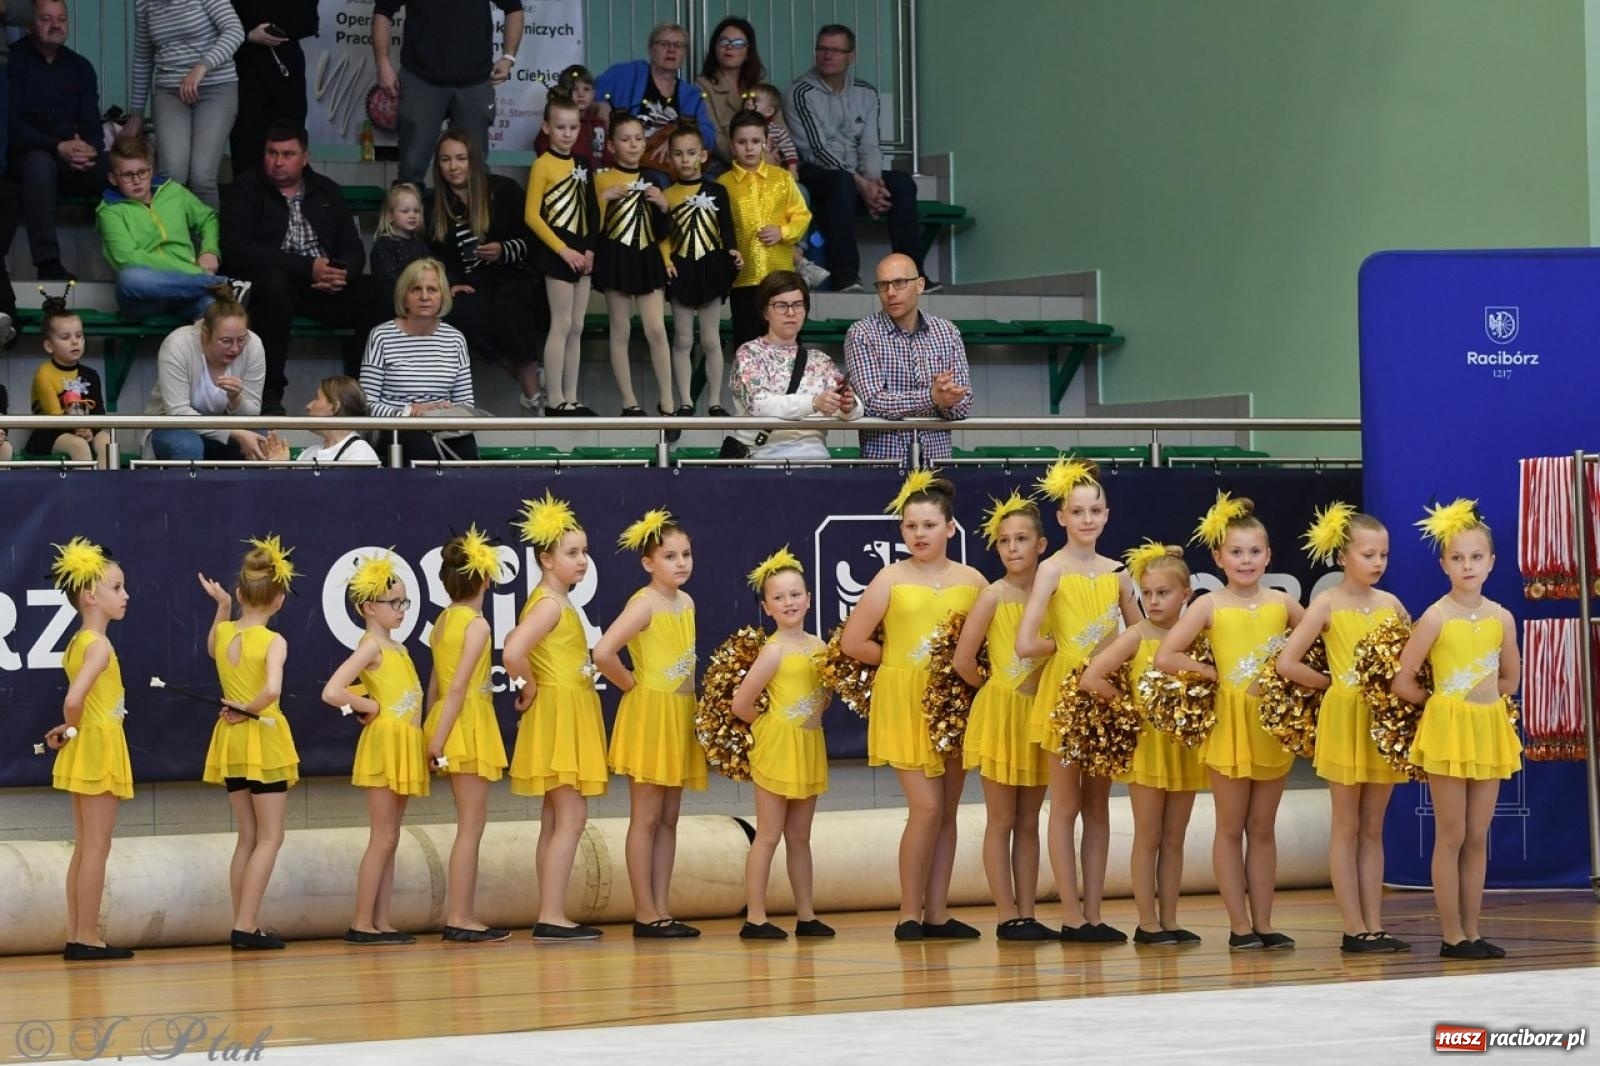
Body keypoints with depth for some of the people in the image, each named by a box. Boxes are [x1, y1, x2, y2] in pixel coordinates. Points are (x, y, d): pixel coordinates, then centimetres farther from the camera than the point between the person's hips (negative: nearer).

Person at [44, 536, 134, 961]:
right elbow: (73, 699, -29)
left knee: (84, 848, 12)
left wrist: (71, 732, 3)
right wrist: (75, 730, -12)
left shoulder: (78, 643, 12)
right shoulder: (99, 646, -17)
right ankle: (87, 939, -3)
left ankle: (76, 937, 14)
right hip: (98, 750, -9)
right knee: (96, 848, -5)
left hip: (86, 752, 9)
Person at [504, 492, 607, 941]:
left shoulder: (560, 604, 14)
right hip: (557, 717, -10)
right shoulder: (549, 604, -16)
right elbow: (512, 653, -30)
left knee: (554, 819, 10)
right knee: (571, 816, -11)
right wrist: (530, 687, -15)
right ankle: (552, 916, -13)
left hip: (573, 718, 10)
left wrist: (536, 687, 13)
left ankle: (550, 917, 12)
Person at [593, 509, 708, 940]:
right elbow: (603, 653, -27)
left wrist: (691, 702, 8)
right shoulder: (644, 604, -14)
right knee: (646, 819, -3)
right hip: (648, 715, -8)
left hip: (680, 717, 8)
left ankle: (661, 911, 12)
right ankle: (645, 914, 0)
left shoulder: (686, 603, 9)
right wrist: (631, 684, -13)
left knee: (668, 820, 9)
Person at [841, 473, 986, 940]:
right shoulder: (891, 579, -3)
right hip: (905, 703, -3)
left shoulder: (972, 581, 4)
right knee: (926, 807, -10)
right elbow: (853, 643, -5)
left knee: (947, 812, 6)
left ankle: (937, 913, 12)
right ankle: (909, 914, -1)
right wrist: (900, 659, -2)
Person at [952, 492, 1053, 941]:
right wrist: (992, 687, 0)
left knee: (1028, 822, 9)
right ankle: (1007, 916, 3)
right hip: (1000, 715, -4)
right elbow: (963, 659, -12)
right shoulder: (994, 596, -9)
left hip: (1040, 715, 4)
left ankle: (1028, 913, 12)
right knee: (1001, 820, 1)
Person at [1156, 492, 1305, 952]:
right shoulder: (1210, 607, -5)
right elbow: (1164, 657, -11)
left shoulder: (1281, 603, 3)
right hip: (1230, 723, -3)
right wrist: (1212, 673, -11)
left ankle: (1263, 923, 12)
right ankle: (1239, 925, 8)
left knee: (1263, 828, 9)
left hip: (1273, 724, 3)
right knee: (1231, 827, 4)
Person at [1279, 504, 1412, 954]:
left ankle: (1374, 926, 9)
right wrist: (1331, 682, -6)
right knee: (1346, 827, 1)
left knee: (1372, 828, 8)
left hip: (1383, 722, 4)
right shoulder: (1327, 604, -7)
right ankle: (1354, 929, 2)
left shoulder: (1391, 604, 6)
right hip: (1343, 720, -4)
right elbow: (1287, 663, -12)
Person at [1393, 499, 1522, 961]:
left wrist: (1487, 705, 8)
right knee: (1451, 837, -1)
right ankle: (1452, 936, 2)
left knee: (1478, 838, 7)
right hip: (1448, 732, -4)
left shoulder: (1501, 618, 3)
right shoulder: (1436, 618, -9)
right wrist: (1438, 703, 1)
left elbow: (1511, 677, 18)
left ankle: (1472, 931, 12)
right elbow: (1402, 682, -9)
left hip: (1490, 730, 4)